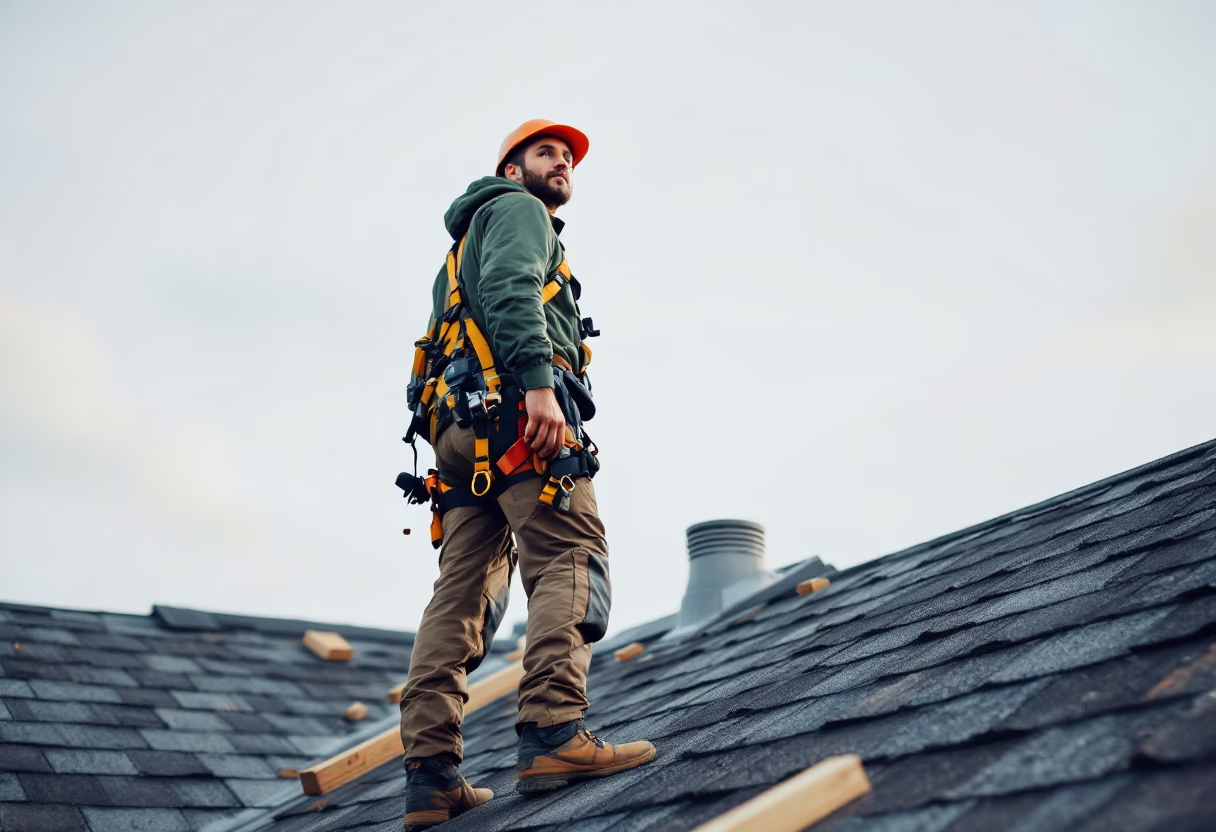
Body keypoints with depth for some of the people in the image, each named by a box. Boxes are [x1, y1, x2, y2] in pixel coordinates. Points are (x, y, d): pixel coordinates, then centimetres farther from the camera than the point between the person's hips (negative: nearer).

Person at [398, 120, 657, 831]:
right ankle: (554, 732, -32)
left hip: (458, 423, 9)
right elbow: (510, 288, -10)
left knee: (463, 590, 0)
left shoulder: (464, 248, 39)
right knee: (571, 558, -18)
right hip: (514, 408, -9)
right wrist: (538, 379, -25)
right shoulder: (516, 209, 11)